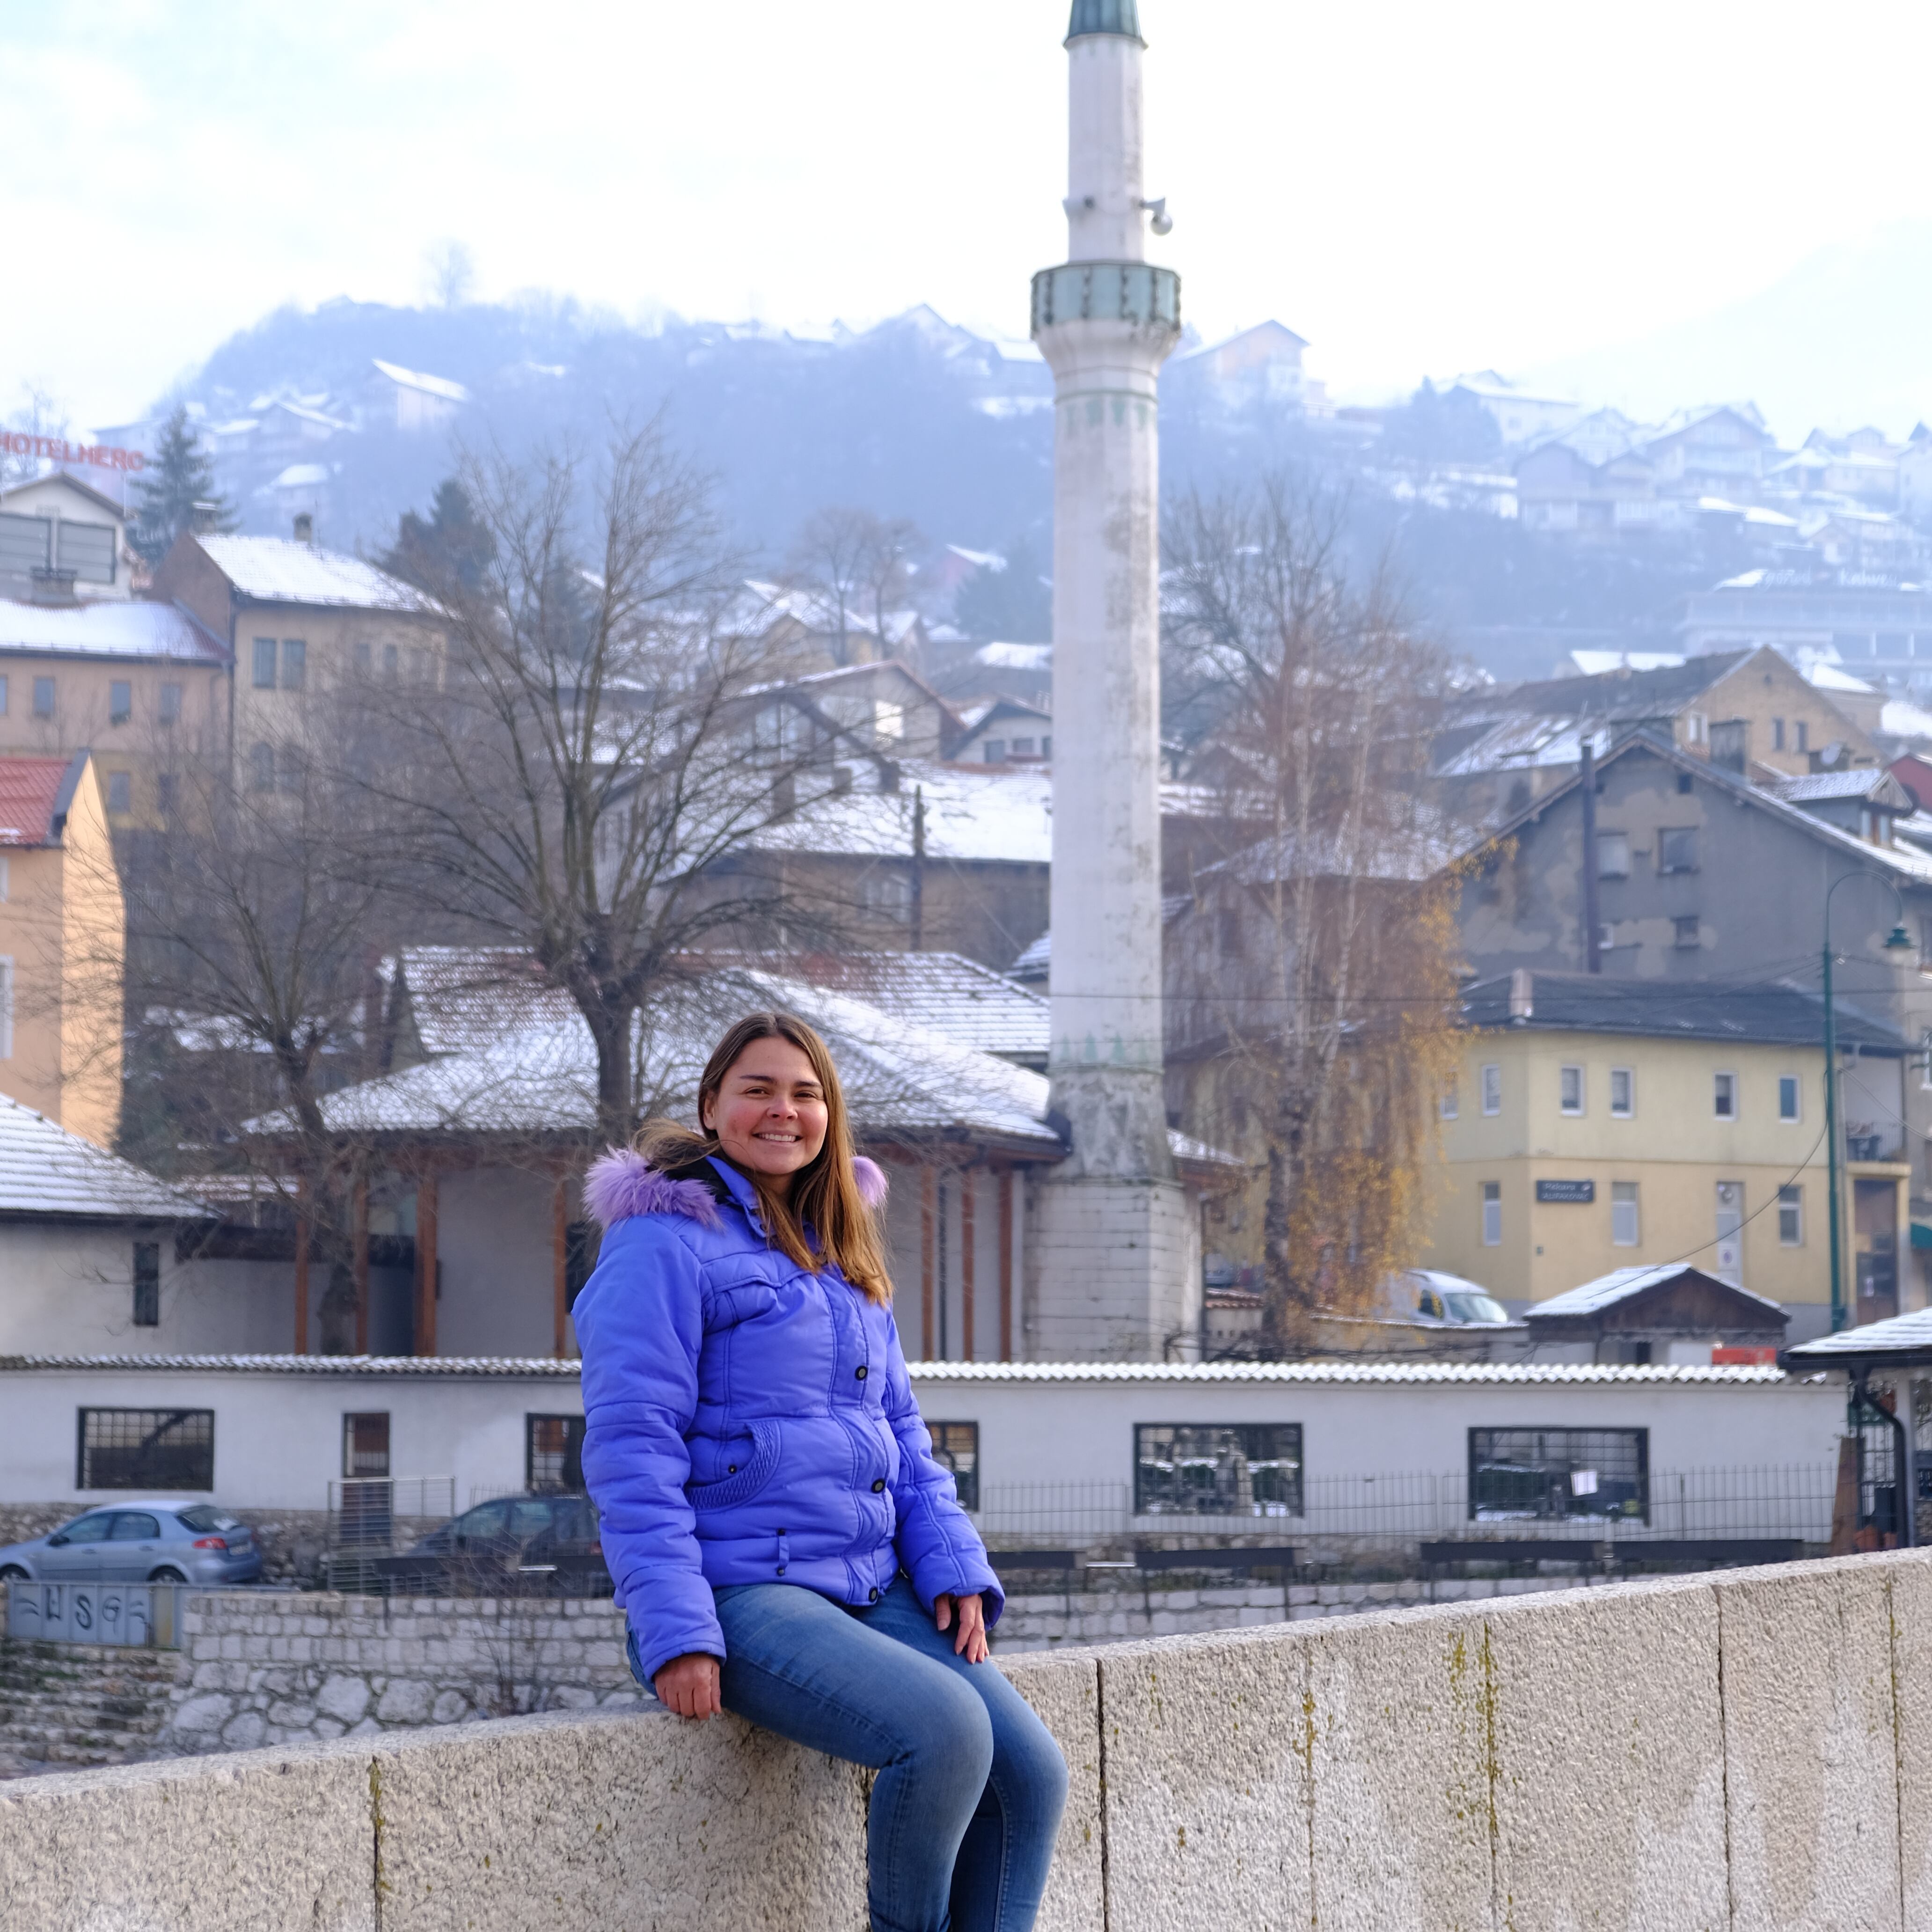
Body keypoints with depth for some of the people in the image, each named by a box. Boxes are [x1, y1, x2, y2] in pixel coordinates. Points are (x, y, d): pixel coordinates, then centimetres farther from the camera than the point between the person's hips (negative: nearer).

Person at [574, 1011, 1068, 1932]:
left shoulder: (839, 1252, 19)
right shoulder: (669, 1241, -5)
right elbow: (629, 1447, -12)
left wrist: (952, 1565, 5)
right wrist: (673, 1633, -21)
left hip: (873, 1586, 8)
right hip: (741, 1595, -8)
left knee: (1031, 1770, -10)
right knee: (945, 1729, -29)